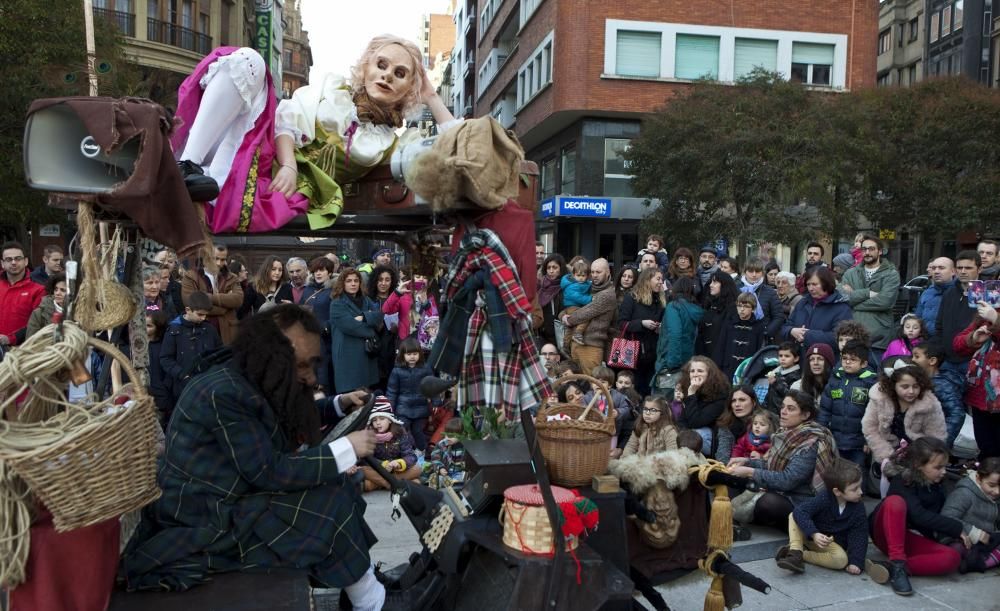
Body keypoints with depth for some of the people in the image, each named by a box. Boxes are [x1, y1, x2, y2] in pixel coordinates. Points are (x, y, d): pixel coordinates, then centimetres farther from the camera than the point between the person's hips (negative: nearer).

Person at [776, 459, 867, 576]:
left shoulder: (858, 508, -15)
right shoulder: (824, 498, -22)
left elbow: (859, 536, -11)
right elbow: (799, 511, -32)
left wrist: (856, 562, -22)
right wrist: (813, 533, -45)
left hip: (832, 544, 1)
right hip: (810, 535, -1)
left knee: (842, 559, -33)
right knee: (793, 516, -25)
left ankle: (800, 554, -23)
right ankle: (795, 551, -35)